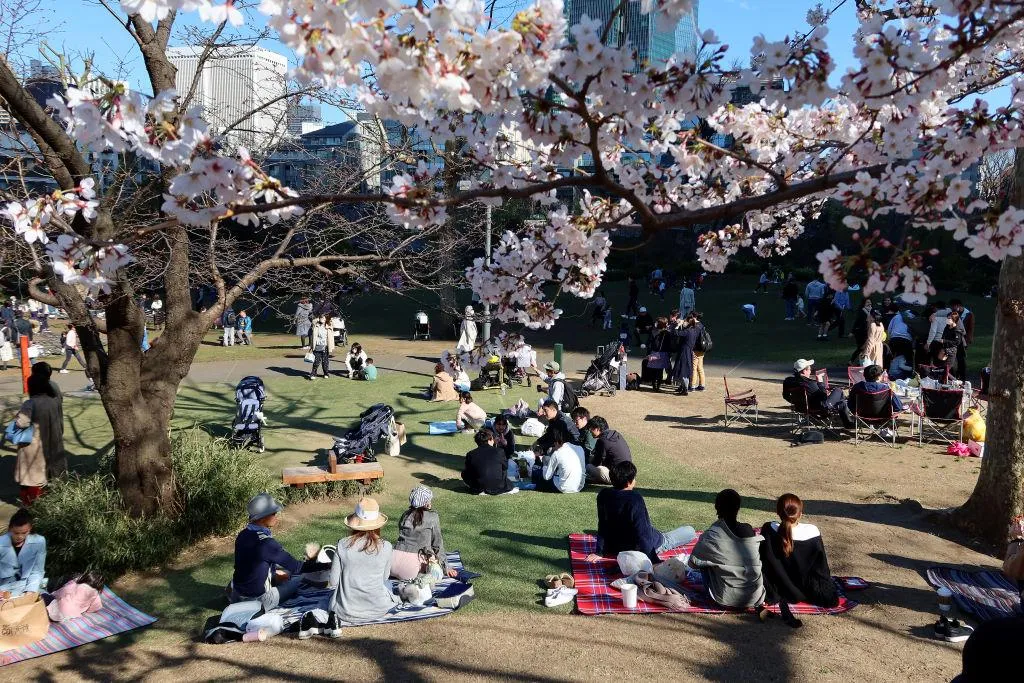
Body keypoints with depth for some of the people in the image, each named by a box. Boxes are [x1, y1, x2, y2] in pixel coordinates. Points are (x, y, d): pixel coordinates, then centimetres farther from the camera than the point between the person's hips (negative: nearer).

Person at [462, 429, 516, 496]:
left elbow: (465, 475, 4)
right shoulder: (499, 451, -4)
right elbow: (505, 467, 13)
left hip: (478, 489, 0)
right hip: (497, 488, 0)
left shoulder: (470, 454, -1)